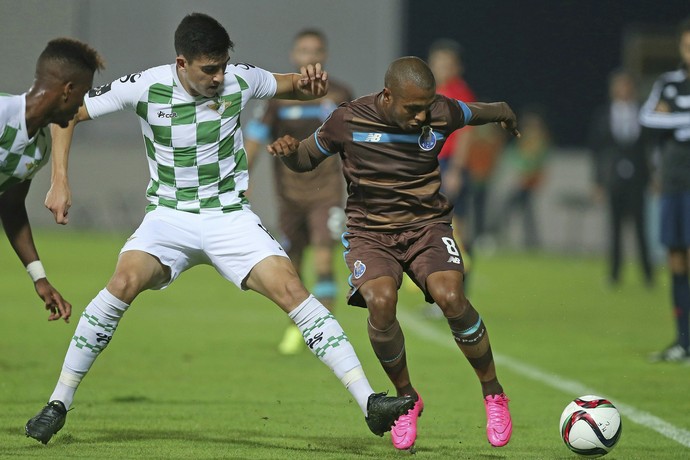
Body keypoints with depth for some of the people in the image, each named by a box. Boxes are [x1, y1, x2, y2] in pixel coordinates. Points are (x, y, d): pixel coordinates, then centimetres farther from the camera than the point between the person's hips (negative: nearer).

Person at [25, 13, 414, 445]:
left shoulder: (240, 81, -6)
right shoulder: (147, 87, -11)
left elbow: (293, 86, 14)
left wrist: (311, 83, -11)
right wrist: (60, 182, -9)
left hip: (230, 215, 1)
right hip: (169, 215, -1)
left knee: (292, 291, -18)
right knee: (124, 283, -28)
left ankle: (370, 403, -18)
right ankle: (59, 403, -16)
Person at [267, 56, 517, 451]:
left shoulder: (442, 114, -7)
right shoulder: (349, 121, -12)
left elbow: (474, 112, 18)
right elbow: (306, 160, 4)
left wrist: (502, 112, 37)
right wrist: (288, 151, -19)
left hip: (427, 225, 1)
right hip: (370, 231, -1)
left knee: (451, 297, -27)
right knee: (381, 302, -30)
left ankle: (493, 393, -5)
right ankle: (407, 399, -4)